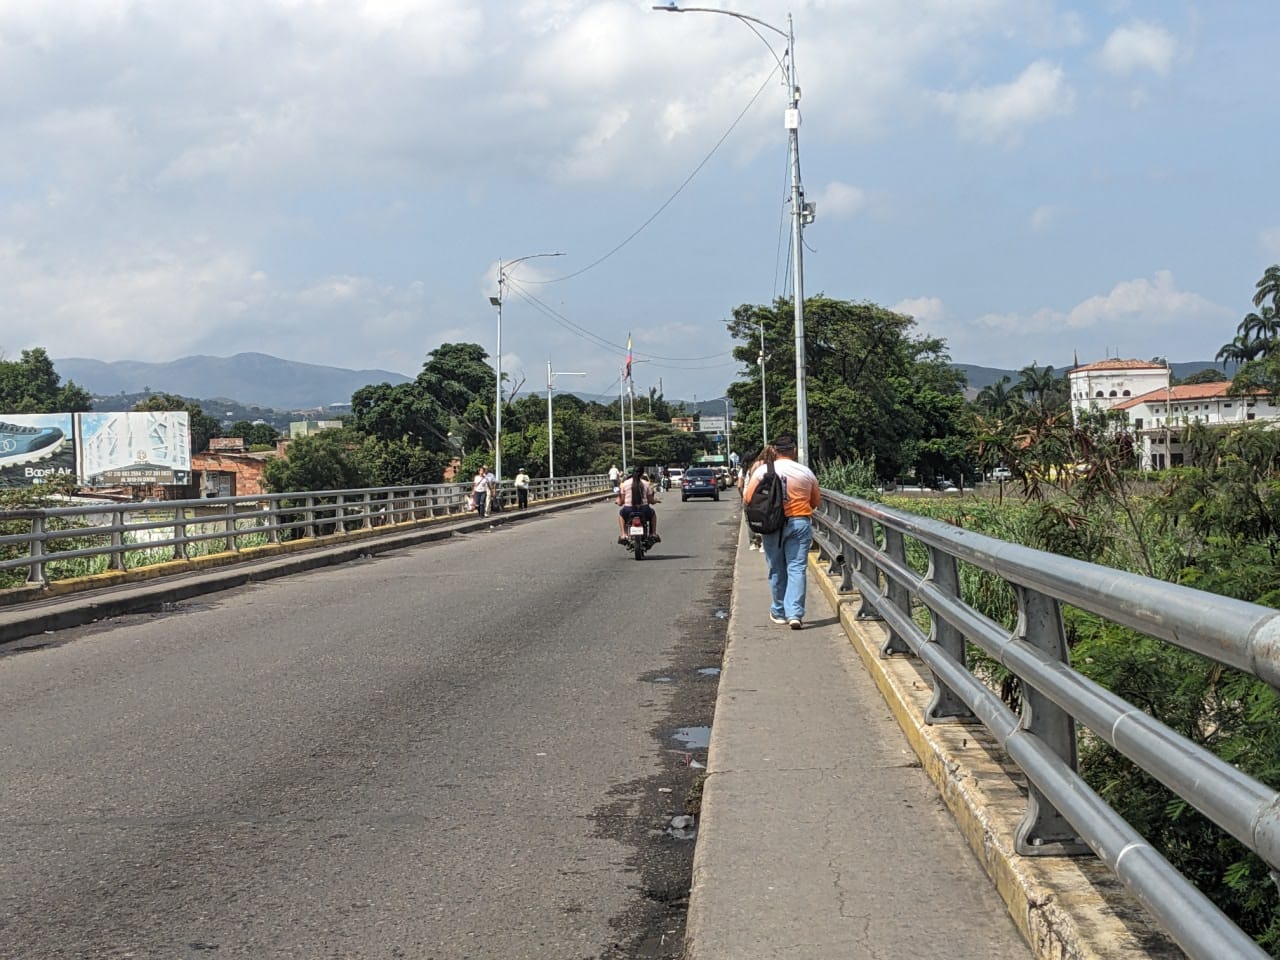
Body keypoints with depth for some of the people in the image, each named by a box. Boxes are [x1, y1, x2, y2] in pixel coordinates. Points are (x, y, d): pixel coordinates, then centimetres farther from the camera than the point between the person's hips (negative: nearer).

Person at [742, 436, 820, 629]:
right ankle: (795, 614, -11)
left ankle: (779, 612, 21)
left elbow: (748, 497, -1)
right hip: (800, 523, 0)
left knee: (777, 570, 12)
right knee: (797, 569, -1)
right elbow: (817, 501, 9)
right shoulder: (806, 472, 1)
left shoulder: (762, 470, -2)